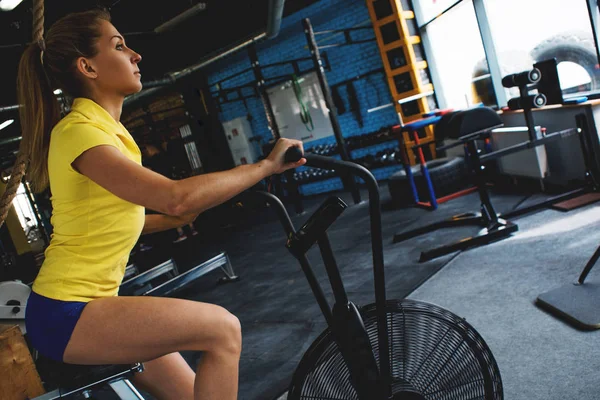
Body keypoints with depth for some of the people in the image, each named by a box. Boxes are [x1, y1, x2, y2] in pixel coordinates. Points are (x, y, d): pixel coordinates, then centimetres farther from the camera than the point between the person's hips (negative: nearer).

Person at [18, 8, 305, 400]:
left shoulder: (103, 128, 13)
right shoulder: (78, 130, -17)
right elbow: (177, 196, -31)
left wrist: (187, 216, 13)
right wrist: (266, 165, -22)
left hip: (80, 306, 9)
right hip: (66, 314, -9)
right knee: (222, 329, -19)